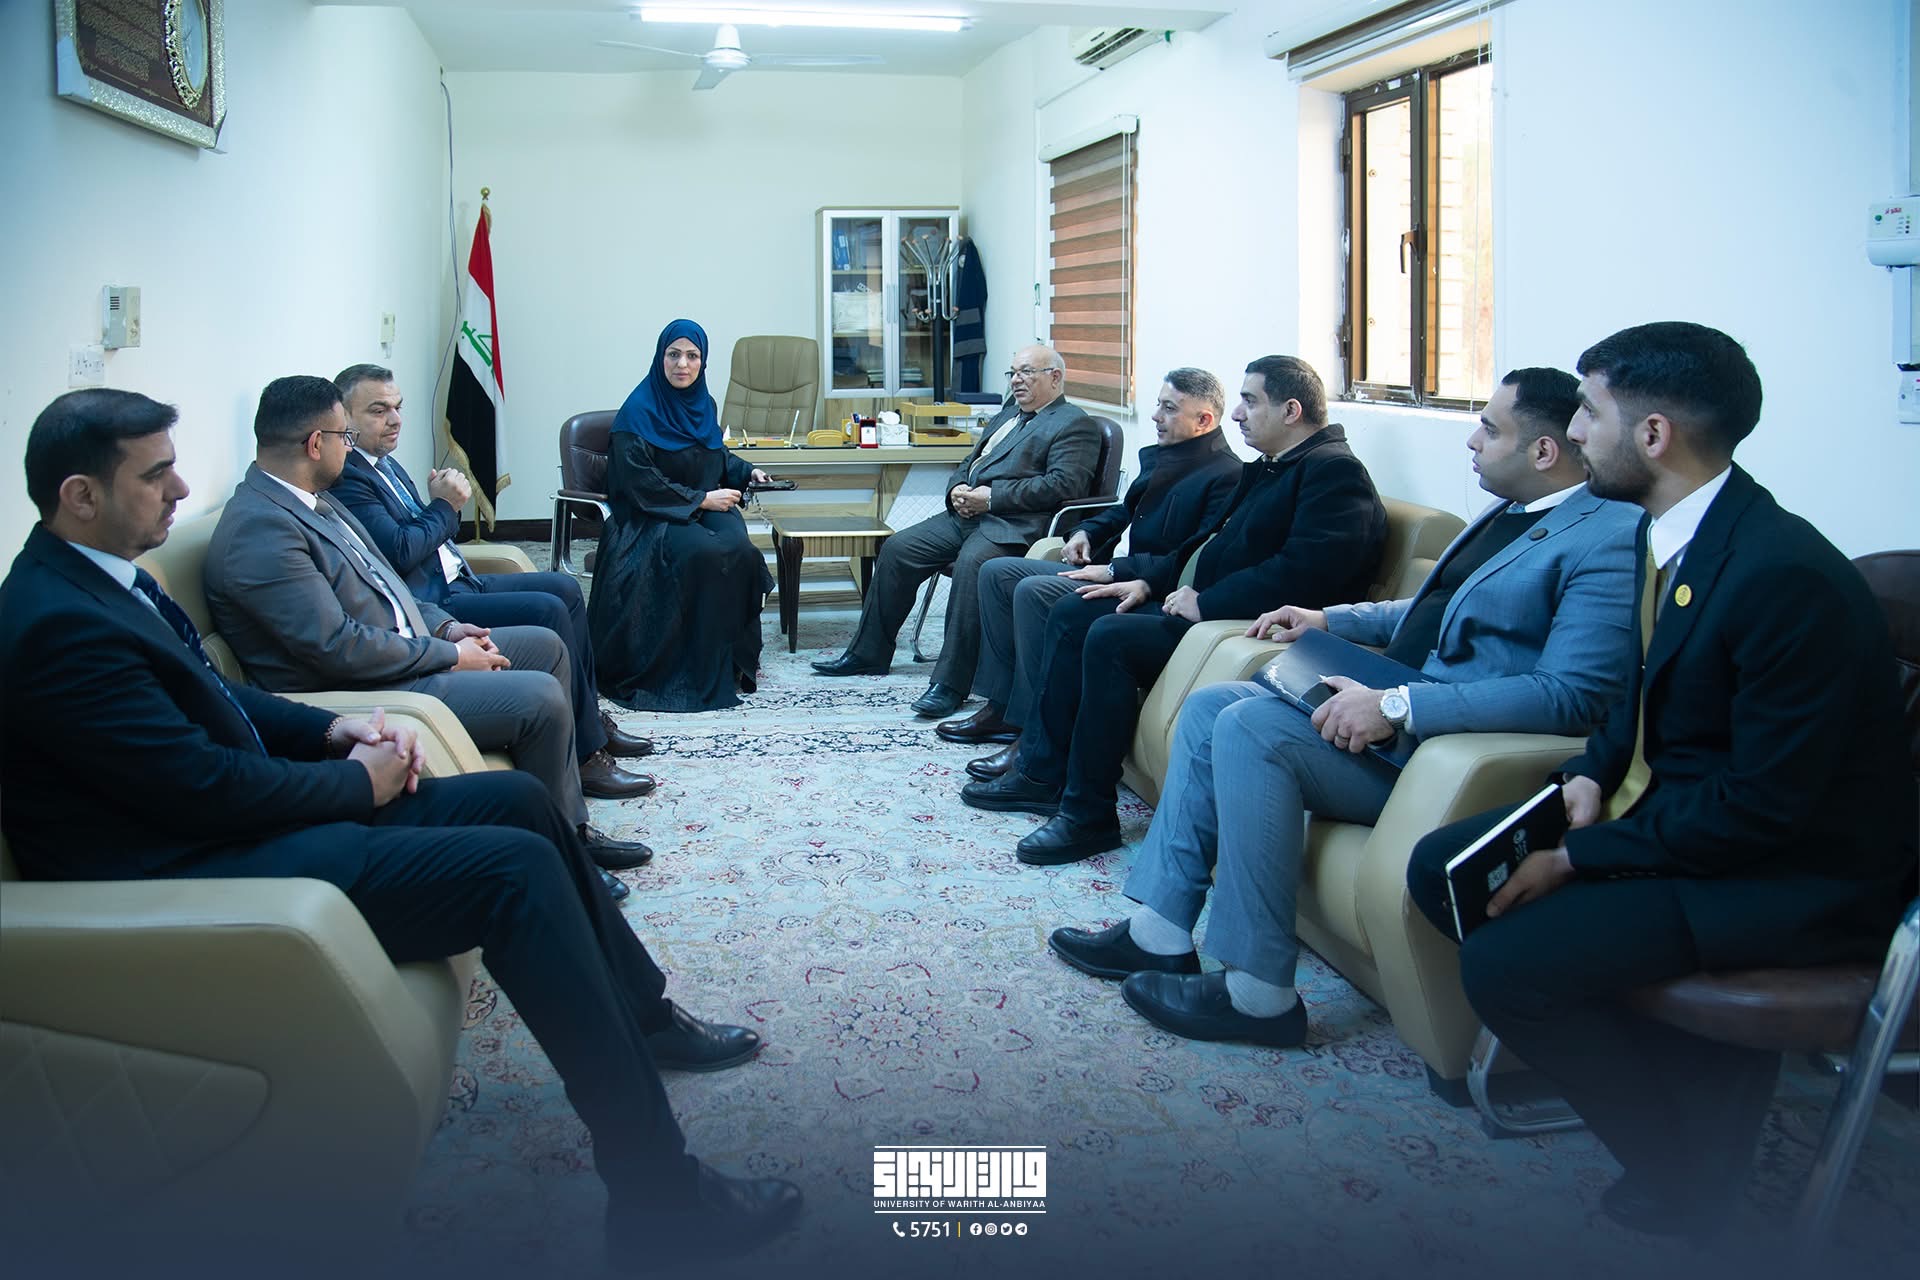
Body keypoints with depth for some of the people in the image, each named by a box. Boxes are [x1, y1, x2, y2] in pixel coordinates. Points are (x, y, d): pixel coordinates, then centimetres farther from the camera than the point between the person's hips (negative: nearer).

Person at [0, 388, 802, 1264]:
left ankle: (640, 1015, 26)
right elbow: (203, 785, -23)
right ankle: (657, 1190, -16)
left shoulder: (97, 579, 9)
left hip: (240, 819, 11)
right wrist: (359, 780, -9)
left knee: (518, 801, 9)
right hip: (200, 878, -11)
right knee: (515, 868, -20)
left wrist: (331, 730, 5)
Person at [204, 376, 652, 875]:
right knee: (541, 698, -21)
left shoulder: (310, 502, 11)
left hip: (406, 654, 11)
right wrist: (449, 655, -16)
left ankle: (571, 829, 15)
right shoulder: (259, 529, -22)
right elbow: (336, 647, -26)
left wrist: (445, 626, 6)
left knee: (545, 646, 14)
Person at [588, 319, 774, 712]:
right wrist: (700, 499, -15)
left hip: (707, 506, 6)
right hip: (653, 515, -5)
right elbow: (639, 482, -15)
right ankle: (708, 670, -25)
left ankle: (739, 657, -15)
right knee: (704, 553, -35)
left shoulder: (703, 404, 11)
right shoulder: (639, 410, -9)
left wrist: (746, 472, 8)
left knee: (740, 549, -28)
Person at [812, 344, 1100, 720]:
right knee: (897, 549, -1)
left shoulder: (1075, 425, -1)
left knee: (971, 562, -35)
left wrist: (991, 497, -17)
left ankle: (951, 683, -33)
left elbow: (1062, 485, -15)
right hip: (966, 514, 9)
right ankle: (868, 654, 11)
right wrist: (958, 489, 3)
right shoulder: (1007, 414, 26)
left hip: (1014, 524, -9)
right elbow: (968, 463, 29)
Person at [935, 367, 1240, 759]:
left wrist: (1115, 570, -21)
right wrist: (1087, 531, 8)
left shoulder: (1226, 475, -15)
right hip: (1113, 569, 11)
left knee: (1033, 591, -27)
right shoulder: (1159, 456, 14)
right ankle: (1001, 707, 6)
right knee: (997, 572, 6)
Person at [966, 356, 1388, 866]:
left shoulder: (1334, 471, -14)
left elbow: (1304, 570, -26)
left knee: (1111, 636, -28)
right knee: (1071, 614, 9)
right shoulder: (1267, 469, 19)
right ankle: (1043, 771, 9)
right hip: (1202, 604, 11)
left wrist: (1205, 602, -21)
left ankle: (1089, 813, -20)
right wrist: (1149, 580, 9)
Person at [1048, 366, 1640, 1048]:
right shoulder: (1507, 512, 15)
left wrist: (1399, 707, -30)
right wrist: (1328, 619, 18)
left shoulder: (1608, 541, -17)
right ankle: (1162, 933, 6)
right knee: (1209, 706, 4)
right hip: (1392, 706, 10)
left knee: (1251, 727, -25)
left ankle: (1260, 993, -18)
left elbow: (1572, 694, -27)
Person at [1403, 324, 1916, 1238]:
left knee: (1503, 964, -22)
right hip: (1673, 806, 10)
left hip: (1797, 876, -9)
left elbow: (1764, 808, -24)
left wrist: (1580, 858, -19)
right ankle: (1696, 1055, 6)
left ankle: (1688, 1166, 3)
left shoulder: (1785, 575, -27)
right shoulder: (1671, 532, 2)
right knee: (1440, 870, 3)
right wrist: (1589, 775, -3)